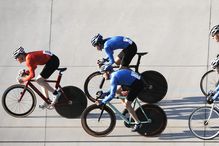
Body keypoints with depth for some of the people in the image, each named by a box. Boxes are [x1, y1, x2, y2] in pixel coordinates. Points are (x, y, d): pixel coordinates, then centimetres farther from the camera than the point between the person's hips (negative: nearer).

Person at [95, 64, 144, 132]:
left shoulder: (114, 78, -19)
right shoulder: (115, 74, 11)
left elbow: (112, 95, -23)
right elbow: (112, 90, 21)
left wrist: (102, 102, -17)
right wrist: (104, 94, 7)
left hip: (138, 83, -10)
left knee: (127, 104, -7)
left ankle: (138, 123, 1)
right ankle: (129, 110, 27)